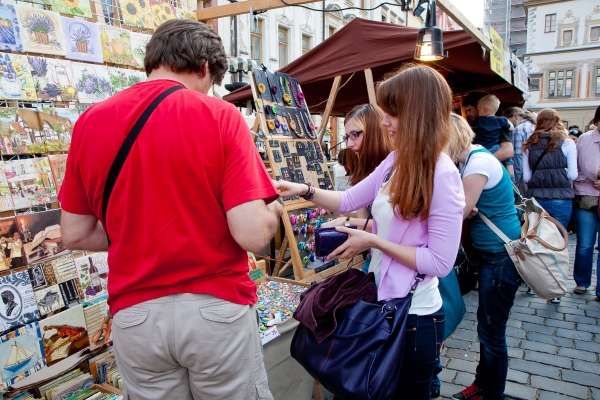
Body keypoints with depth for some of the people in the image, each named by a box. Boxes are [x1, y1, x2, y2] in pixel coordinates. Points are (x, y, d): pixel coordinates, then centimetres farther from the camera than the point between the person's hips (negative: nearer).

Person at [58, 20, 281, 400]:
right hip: (216, 307, -3)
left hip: (134, 314, 4)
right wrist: (272, 211, 4)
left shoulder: (89, 121, 0)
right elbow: (253, 235, -17)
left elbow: (75, 234, 6)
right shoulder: (220, 116, -11)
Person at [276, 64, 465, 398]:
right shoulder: (396, 162, 1)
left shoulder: (442, 175, -21)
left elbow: (441, 262, -22)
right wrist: (306, 190, -6)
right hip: (384, 302, 8)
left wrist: (374, 241, -21)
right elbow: (349, 200, 9)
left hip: (415, 316, -8)